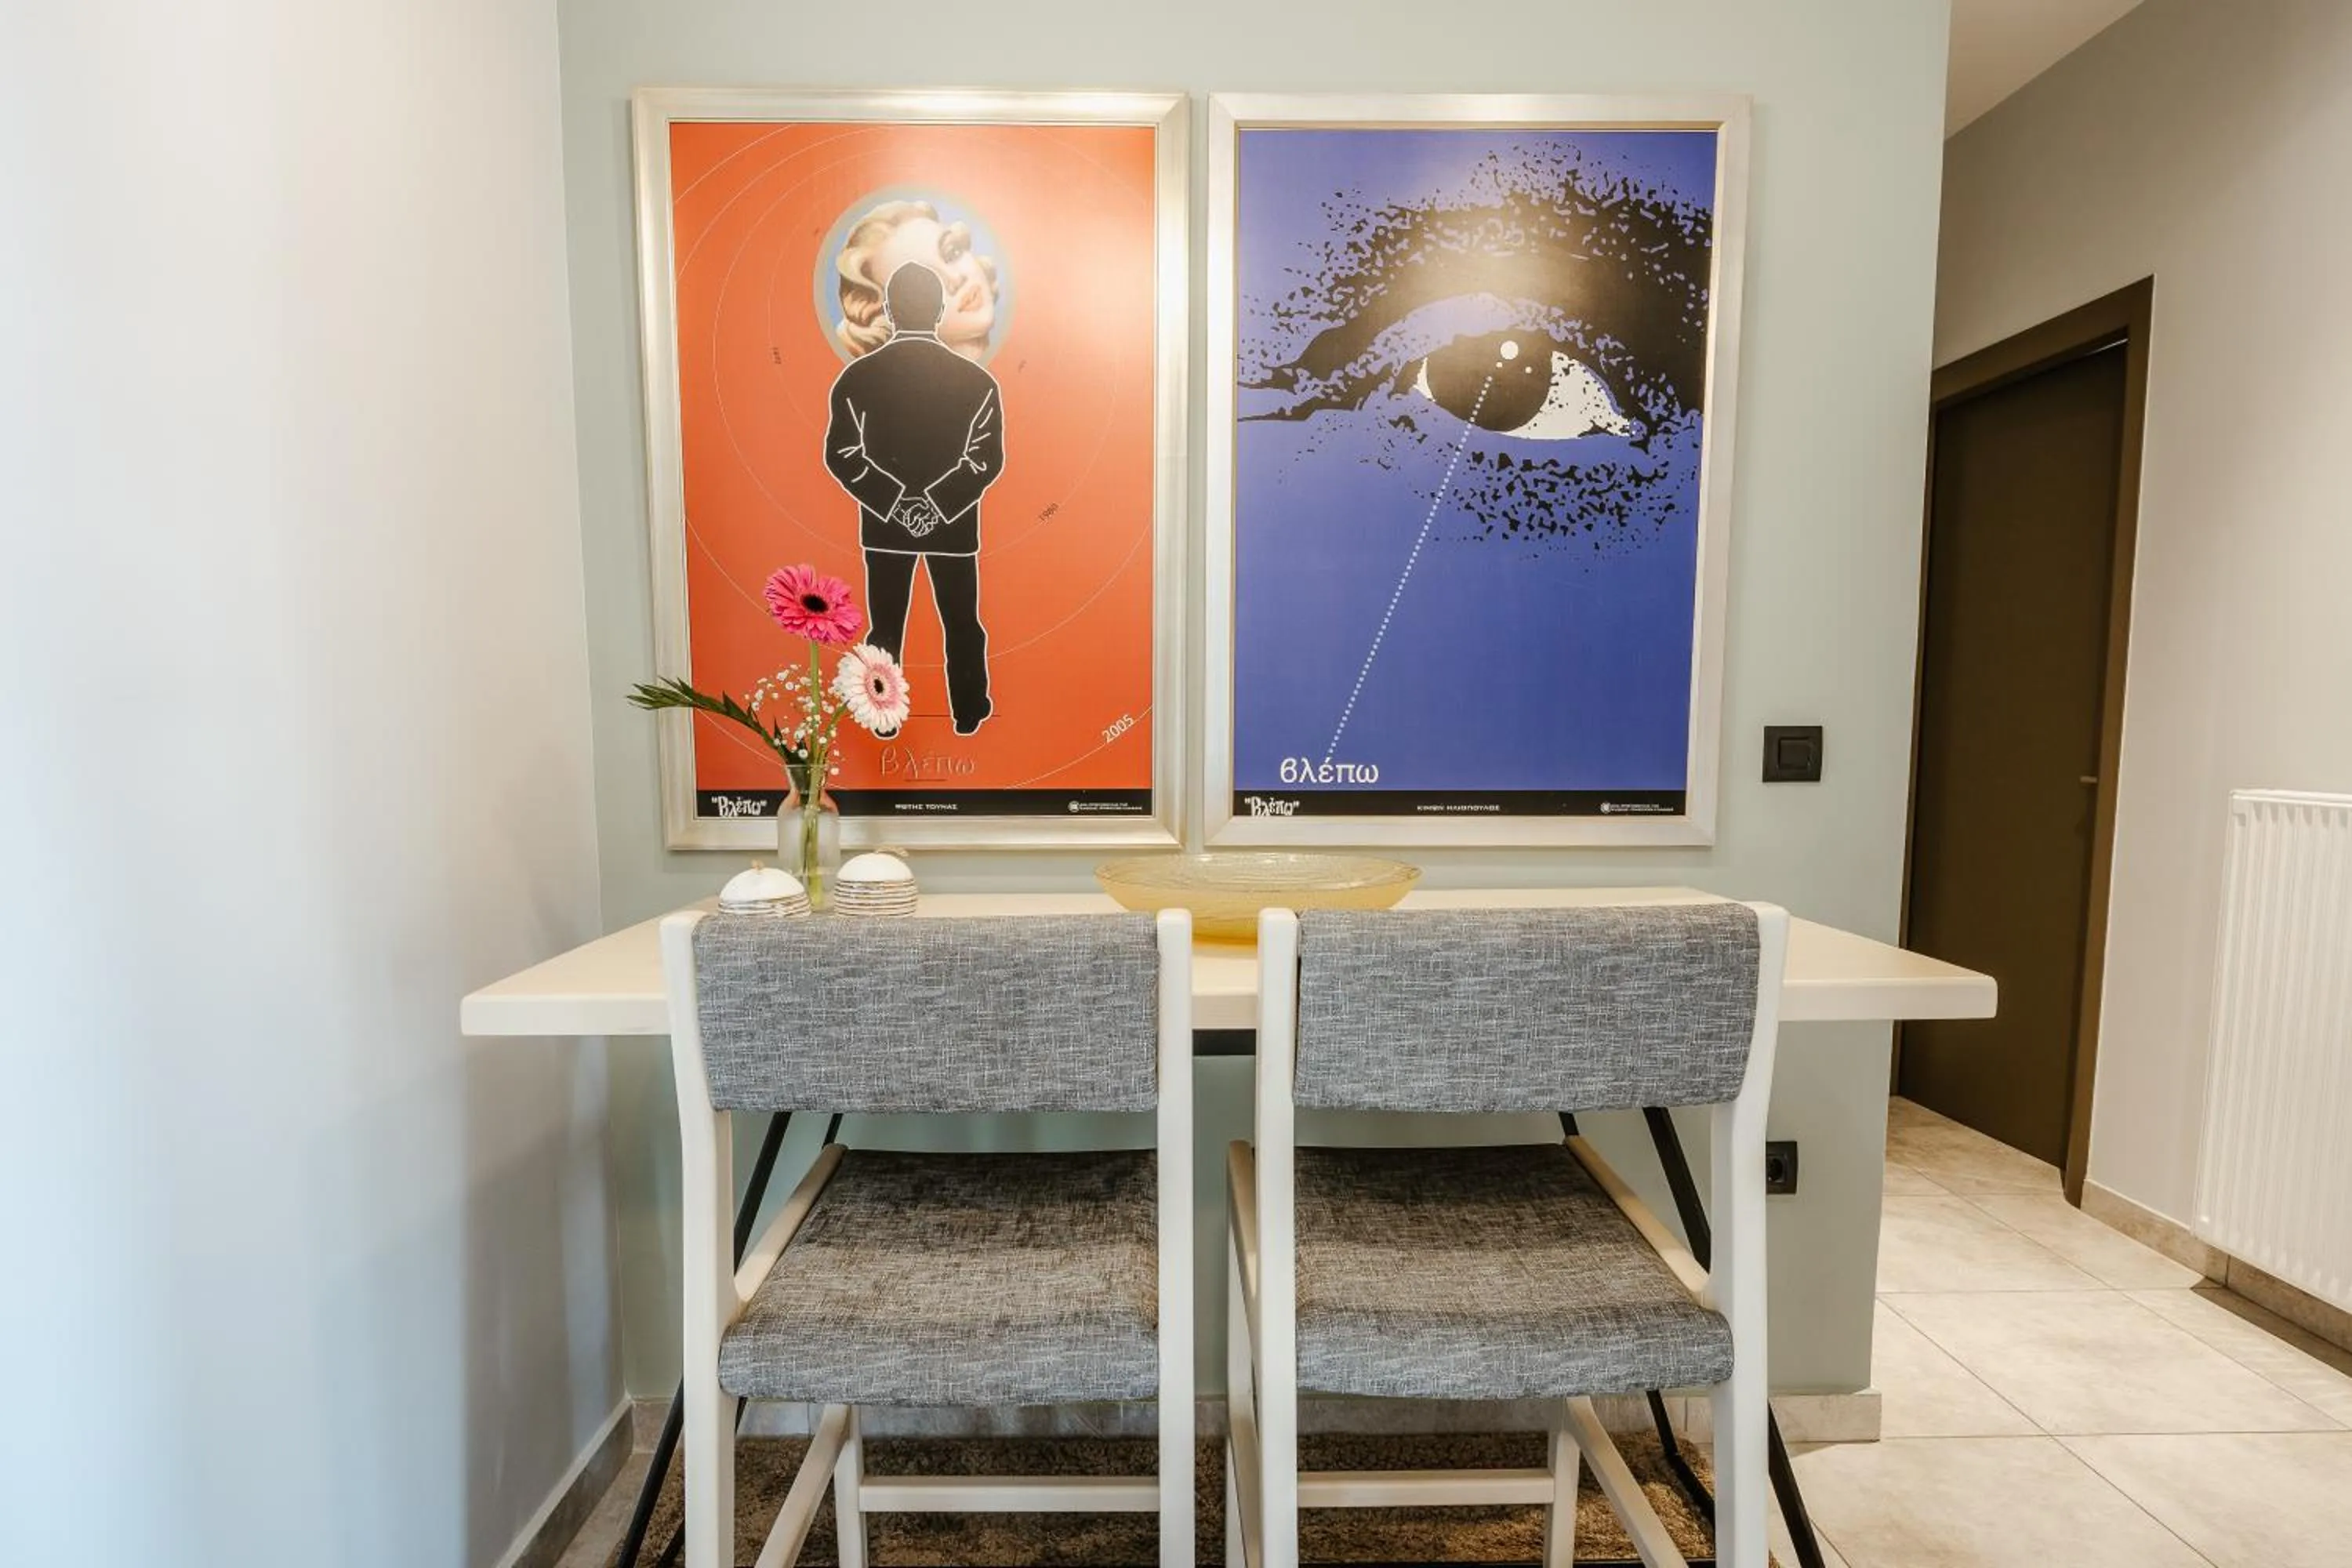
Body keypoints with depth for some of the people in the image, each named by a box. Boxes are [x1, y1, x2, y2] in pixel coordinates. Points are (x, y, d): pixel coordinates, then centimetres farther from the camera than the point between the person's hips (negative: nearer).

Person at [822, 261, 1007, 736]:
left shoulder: (857, 376, -3)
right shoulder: (977, 380, -6)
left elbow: (841, 455, -5)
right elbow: (988, 458, -9)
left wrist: (893, 504, -7)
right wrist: (940, 503, -9)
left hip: (883, 523, 1)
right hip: (955, 525, -1)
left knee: (886, 626, 11)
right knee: (962, 624, 12)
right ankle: (968, 713, 24)